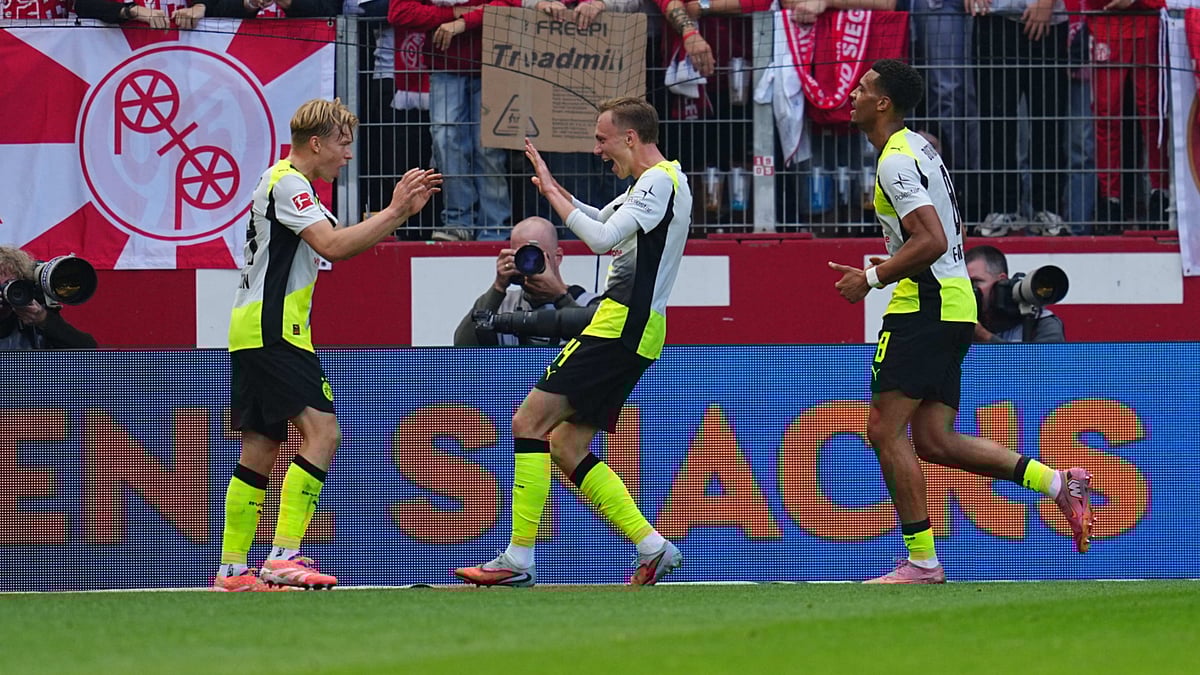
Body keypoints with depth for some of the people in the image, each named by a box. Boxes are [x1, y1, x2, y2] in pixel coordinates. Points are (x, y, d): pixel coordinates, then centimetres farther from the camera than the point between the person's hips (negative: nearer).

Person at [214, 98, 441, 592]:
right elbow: (332, 246, -22)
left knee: (260, 450, 9)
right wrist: (394, 211, -17)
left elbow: (341, 244, 24)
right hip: (272, 332, -11)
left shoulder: (290, 184, 22)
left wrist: (402, 210, 14)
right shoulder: (287, 183, -11)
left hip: (253, 334, 11)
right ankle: (284, 555, -22)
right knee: (321, 431, -16)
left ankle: (233, 568, 9)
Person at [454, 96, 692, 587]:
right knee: (566, 446, 10)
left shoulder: (659, 182, -11)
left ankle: (519, 560, -15)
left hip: (621, 327, -11)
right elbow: (606, 222, 33)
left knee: (529, 421, -12)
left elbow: (602, 238, -21)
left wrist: (554, 195, -11)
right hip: (631, 331, 11)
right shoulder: (657, 182, 20)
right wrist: (557, 192, 18)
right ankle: (653, 548, 8)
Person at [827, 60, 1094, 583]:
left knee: (886, 431, -7)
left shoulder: (896, 162, -15)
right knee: (935, 441, 8)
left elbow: (932, 241, -24)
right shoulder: (919, 147, 18)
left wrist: (872, 279, -16)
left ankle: (922, 561, -7)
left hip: (923, 308, -10)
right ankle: (1060, 485, 4)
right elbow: (945, 235, 28)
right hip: (953, 307, 10)